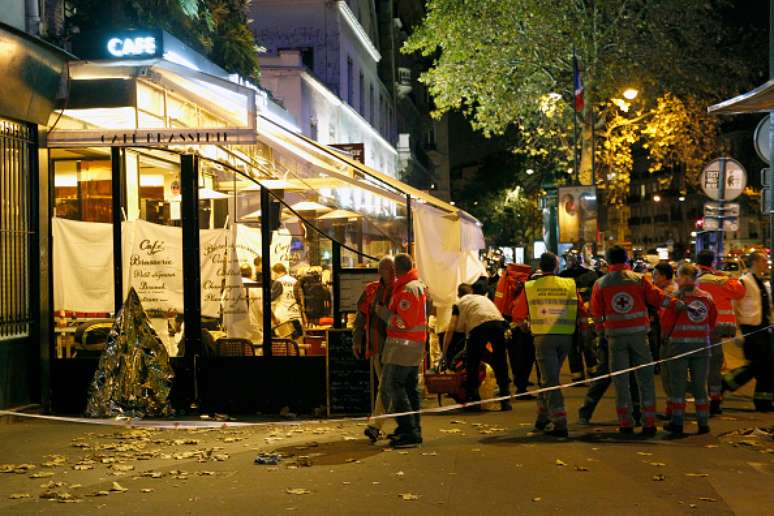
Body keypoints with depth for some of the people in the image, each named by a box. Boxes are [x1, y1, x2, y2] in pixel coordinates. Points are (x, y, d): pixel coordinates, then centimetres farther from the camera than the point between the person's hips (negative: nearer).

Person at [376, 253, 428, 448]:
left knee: (391, 386, -10)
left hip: (402, 344, -10)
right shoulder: (418, 285, 15)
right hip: (415, 344, 10)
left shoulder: (406, 290, -17)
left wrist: (384, 312, -11)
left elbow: (403, 322, -22)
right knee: (410, 387, 14)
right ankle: (413, 429, 19)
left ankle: (409, 432, -14)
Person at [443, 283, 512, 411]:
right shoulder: (484, 298, 37)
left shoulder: (459, 303, 25)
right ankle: (505, 401, 16)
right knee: (500, 363, 14)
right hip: (498, 323, 3)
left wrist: (444, 353, 25)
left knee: (472, 365, 11)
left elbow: (451, 330, 20)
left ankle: (473, 401, 12)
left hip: (479, 326, -3)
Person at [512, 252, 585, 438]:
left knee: (550, 380, 0)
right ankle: (543, 418, 28)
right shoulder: (570, 284, 3)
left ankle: (559, 423, -8)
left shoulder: (530, 287, 0)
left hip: (543, 337, -3)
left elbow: (518, 316, 7)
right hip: (566, 337, 3)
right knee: (549, 378, 19)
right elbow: (581, 312, 8)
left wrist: (525, 324, 28)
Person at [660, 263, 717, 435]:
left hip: (680, 343, -4)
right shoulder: (707, 297, 5)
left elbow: (667, 320, -8)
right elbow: (713, 321, 8)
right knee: (699, 385, 10)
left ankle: (677, 422, 3)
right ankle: (703, 423, 11)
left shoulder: (677, 296, -9)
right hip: (702, 344, 4)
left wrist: (666, 335, 10)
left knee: (678, 384, 3)